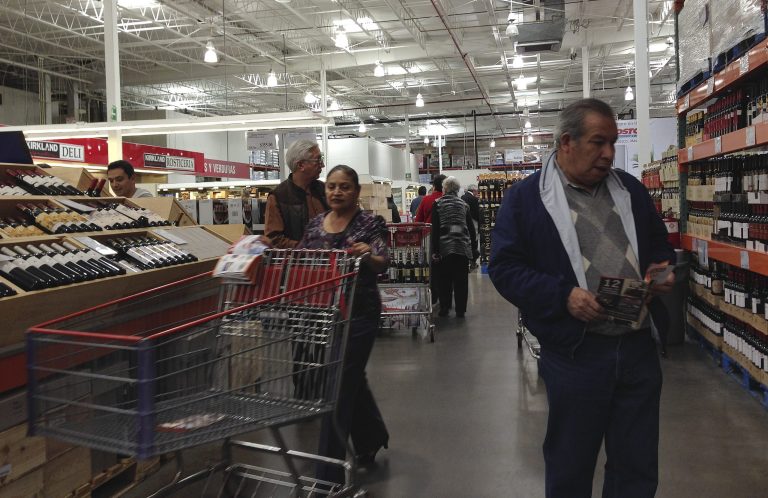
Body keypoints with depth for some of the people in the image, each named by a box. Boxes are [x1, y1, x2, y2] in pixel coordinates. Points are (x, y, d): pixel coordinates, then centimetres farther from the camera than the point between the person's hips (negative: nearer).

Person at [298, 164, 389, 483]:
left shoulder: (371, 224, -8)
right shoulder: (314, 224, 7)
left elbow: (381, 264, -21)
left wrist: (368, 256, -43)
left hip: (358, 314, -5)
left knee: (339, 387, -5)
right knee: (352, 379, 20)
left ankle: (329, 475, 4)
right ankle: (372, 437, 44)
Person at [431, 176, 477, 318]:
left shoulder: (438, 204, 0)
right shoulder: (464, 204, 9)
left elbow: (435, 228, -6)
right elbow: (471, 228, 10)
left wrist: (434, 250, -5)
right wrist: (473, 249, 16)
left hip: (445, 247, -2)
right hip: (463, 247, 2)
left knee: (444, 279, 8)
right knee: (461, 280, 6)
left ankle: (444, 309, 11)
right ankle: (460, 310, 9)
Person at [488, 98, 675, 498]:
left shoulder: (631, 190, 10)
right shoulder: (525, 198, -5)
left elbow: (659, 247, 21)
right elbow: (504, 268, -9)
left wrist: (662, 270, -2)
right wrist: (564, 295, -21)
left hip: (639, 348, 5)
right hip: (575, 355, -4)